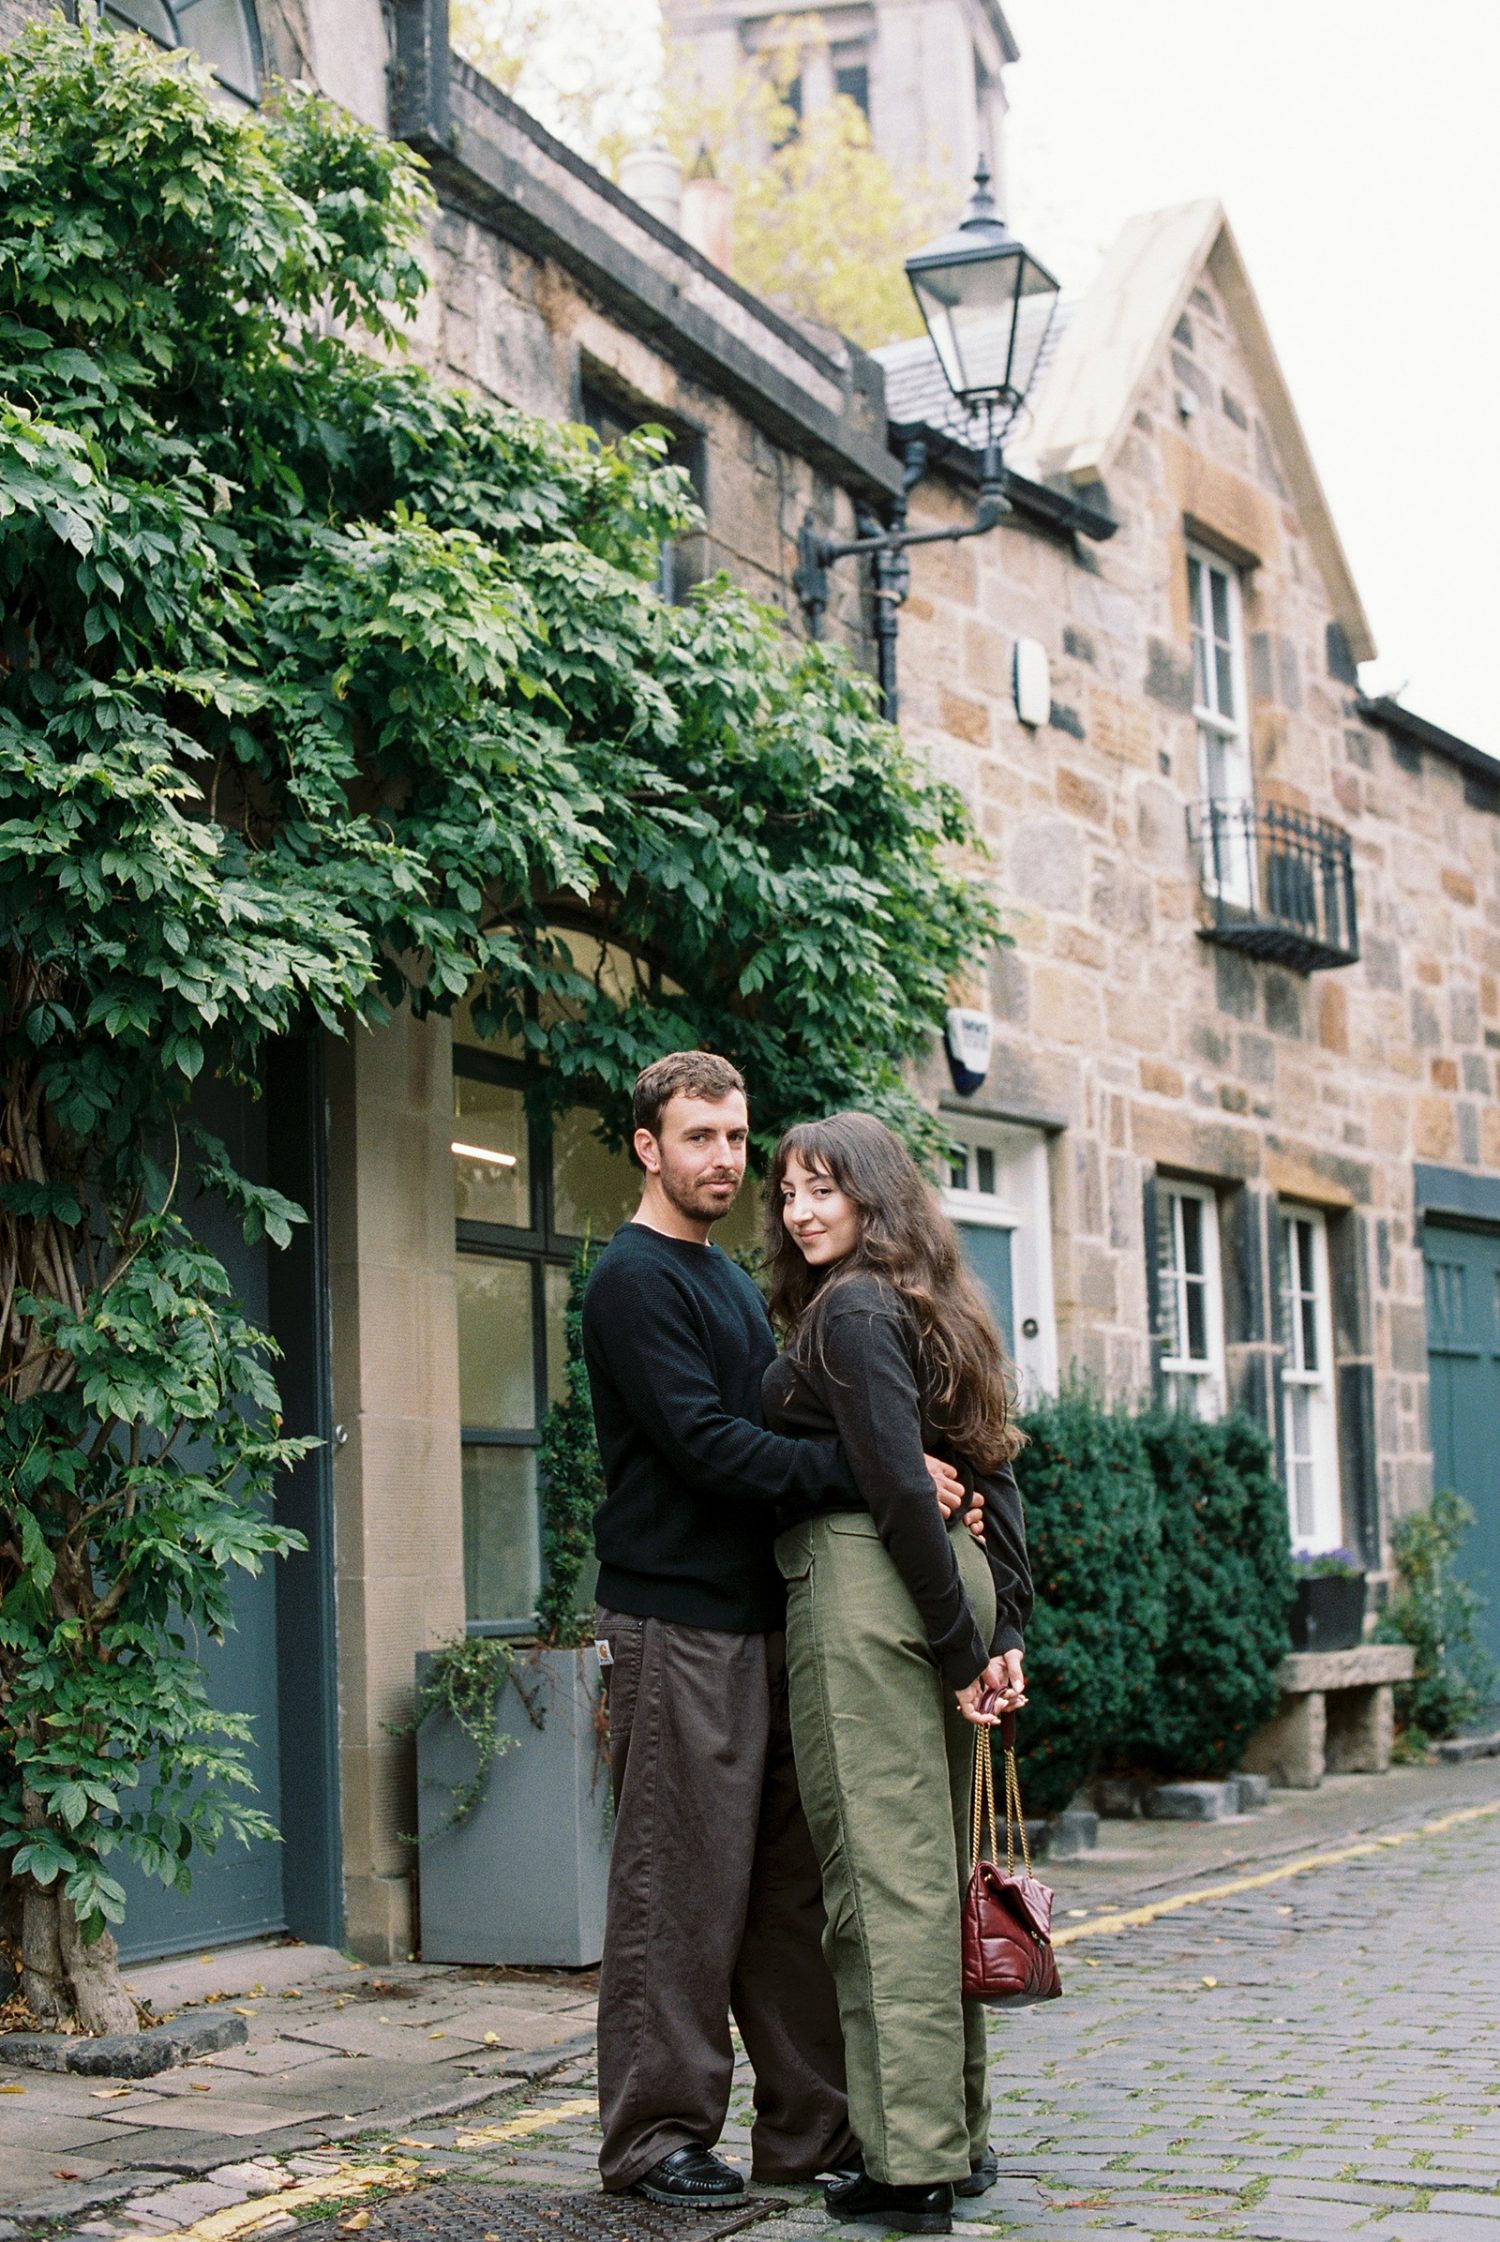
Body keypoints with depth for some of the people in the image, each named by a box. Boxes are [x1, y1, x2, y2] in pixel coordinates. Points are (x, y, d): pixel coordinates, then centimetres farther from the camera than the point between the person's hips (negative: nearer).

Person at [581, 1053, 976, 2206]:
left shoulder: (733, 1280, 21)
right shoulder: (635, 1278, -8)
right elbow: (706, 1444, -19)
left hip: (763, 1617, 9)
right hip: (676, 1624, -9)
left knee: (792, 1884, 10)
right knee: (680, 1888, -4)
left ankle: (810, 2124, 17)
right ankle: (656, 2134, 5)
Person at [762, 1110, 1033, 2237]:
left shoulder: (850, 1311, -9)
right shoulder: (940, 1308, 18)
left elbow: (896, 1483, -17)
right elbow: (994, 1474, 15)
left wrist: (960, 1645, -15)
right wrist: (1001, 1625, 11)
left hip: (864, 1583, -9)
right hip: (952, 1582, 9)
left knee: (883, 1864, -6)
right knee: (939, 1858, 14)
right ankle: (962, 2133, 21)